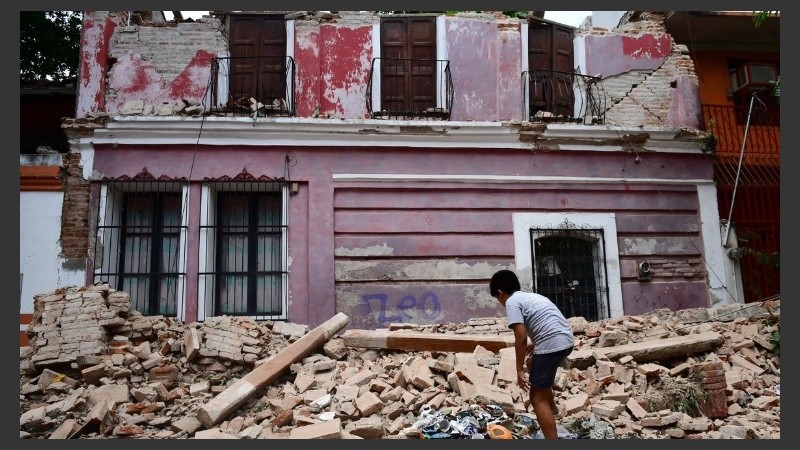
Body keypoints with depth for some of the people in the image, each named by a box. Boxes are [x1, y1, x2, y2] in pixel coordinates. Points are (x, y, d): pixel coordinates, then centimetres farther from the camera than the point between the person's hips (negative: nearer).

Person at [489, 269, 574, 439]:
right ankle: (552, 408, 54)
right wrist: (535, 343, 45)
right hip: (566, 340, 10)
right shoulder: (532, 296, 23)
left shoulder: (512, 302, -2)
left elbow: (521, 338, -12)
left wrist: (520, 371, -6)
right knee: (538, 369, 37)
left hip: (552, 344, -10)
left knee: (537, 397, -1)